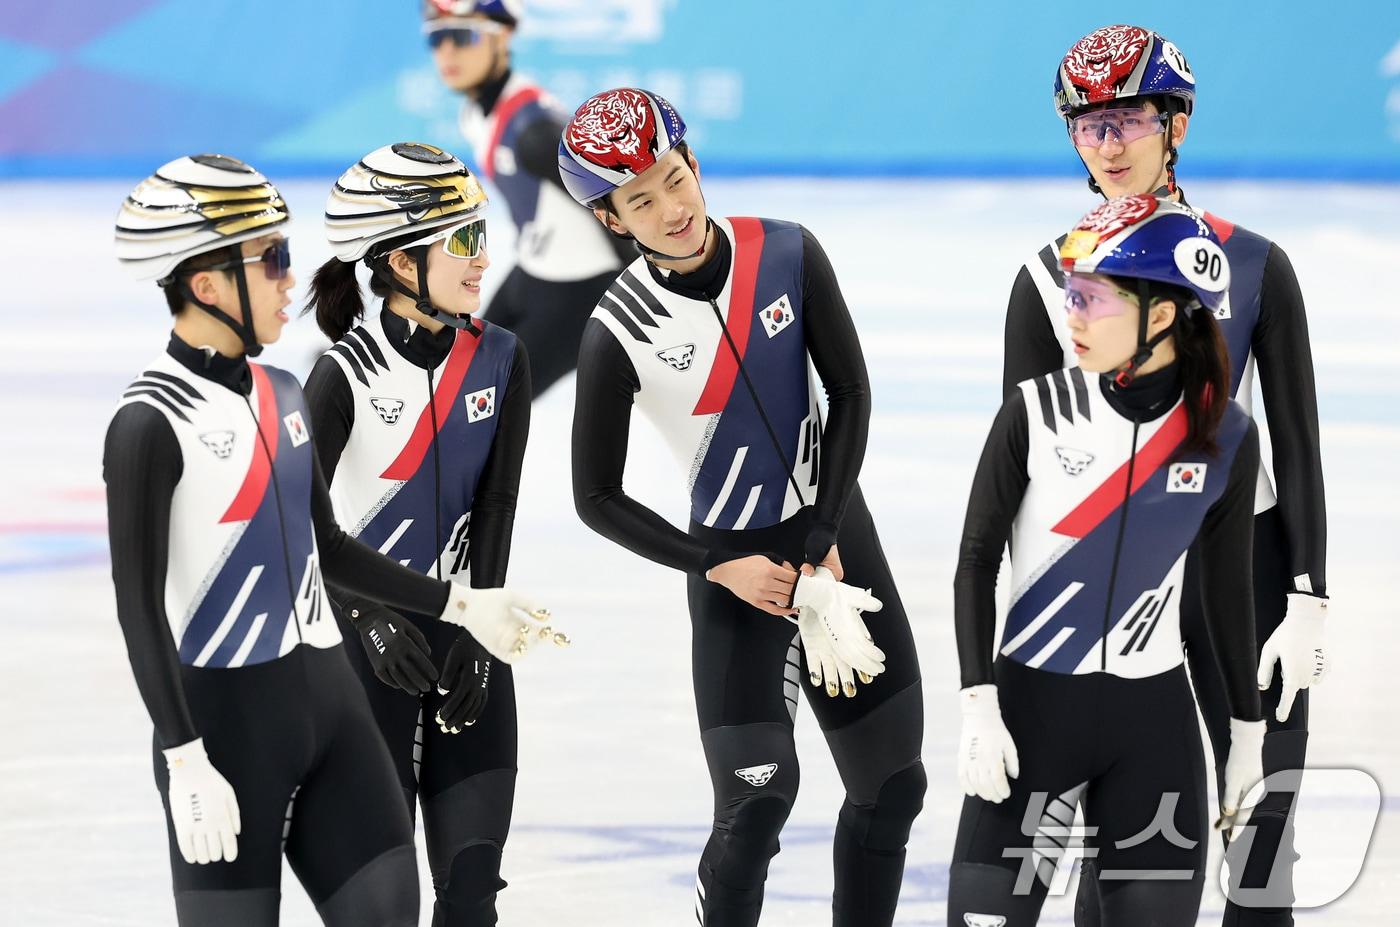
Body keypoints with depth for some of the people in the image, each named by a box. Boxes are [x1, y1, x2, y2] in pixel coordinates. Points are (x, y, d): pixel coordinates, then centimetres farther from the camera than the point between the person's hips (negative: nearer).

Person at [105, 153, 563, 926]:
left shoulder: (281, 396, 9)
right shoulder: (151, 422, -14)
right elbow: (137, 603, -15)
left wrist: (461, 606, 20)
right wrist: (186, 760, -20)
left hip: (326, 693, 7)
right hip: (222, 714, -7)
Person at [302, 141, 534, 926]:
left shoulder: (500, 361, 0)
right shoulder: (348, 374, -13)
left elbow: (495, 508, -2)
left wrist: (478, 637, -10)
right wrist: (369, 621, -26)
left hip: (467, 633, 4)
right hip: (366, 638, -4)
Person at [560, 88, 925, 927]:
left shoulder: (787, 255, -9)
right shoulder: (620, 331, -15)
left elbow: (850, 393, -2)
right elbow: (598, 497, -7)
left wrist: (824, 545, -8)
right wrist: (721, 569, -12)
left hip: (835, 534, 4)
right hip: (734, 562, -4)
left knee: (892, 786, 8)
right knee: (758, 800, -13)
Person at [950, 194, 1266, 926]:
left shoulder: (1224, 438, -3)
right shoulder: (1036, 413, -8)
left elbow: (1228, 589, 9)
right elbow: (977, 560, -3)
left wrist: (1248, 735, 13)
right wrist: (978, 708, -12)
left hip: (1155, 722, 2)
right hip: (1033, 705, -1)